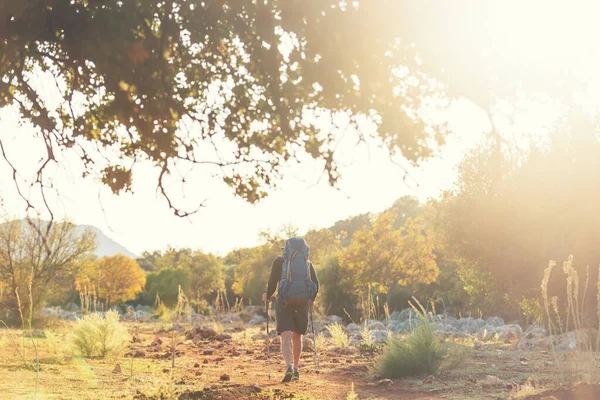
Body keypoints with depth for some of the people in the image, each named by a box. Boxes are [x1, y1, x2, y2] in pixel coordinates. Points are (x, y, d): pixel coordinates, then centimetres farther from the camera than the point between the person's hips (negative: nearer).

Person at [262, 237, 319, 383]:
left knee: (286, 337, -9)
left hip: (284, 302, -3)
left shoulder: (279, 261, 6)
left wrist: (267, 296, 14)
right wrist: (311, 300, 26)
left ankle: (289, 367, -29)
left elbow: (272, 282, -4)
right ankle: (296, 370, 21)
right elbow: (316, 285, 9)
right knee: (297, 336, 18)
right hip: (303, 303, 3)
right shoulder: (308, 263, 14)